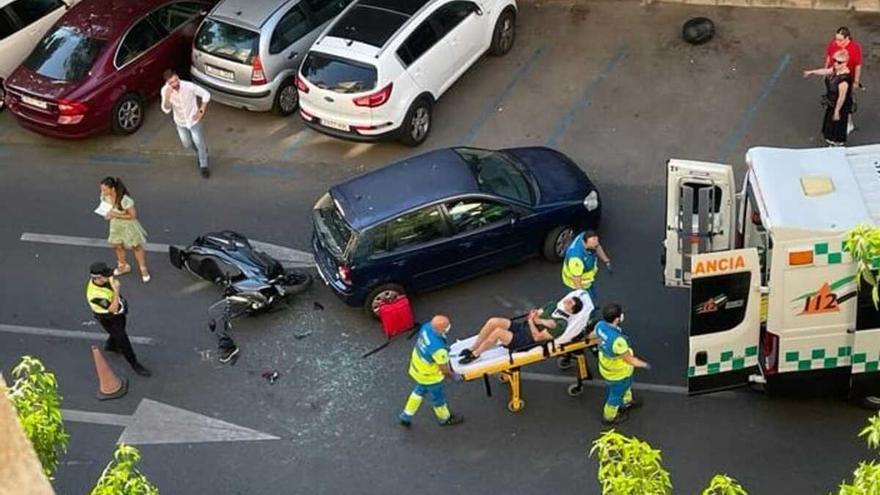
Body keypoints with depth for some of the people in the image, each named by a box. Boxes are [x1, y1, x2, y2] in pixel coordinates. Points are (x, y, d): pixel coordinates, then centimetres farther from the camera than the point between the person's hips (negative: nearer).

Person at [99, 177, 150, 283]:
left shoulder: (124, 200, -34)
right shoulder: (105, 197, -15)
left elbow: (133, 215, -25)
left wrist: (116, 215, -31)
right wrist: (107, 214, -17)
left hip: (128, 225, -6)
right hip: (115, 225, 6)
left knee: (136, 247, 11)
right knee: (117, 246, 21)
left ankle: (143, 270, 28)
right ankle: (123, 266, 47)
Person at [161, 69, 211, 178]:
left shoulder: (189, 86, -31)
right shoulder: (165, 90, -24)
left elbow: (206, 95, -16)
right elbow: (166, 110, -23)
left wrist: (201, 111, -18)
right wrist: (167, 97, -42)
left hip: (194, 120, -3)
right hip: (180, 122, 3)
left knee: (200, 144, 7)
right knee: (187, 144, 21)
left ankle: (204, 166, 33)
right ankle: (201, 152, 56)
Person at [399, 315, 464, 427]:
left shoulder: (427, 327, -22)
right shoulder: (438, 349, -41)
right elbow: (444, 370, -25)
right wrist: (454, 376, -4)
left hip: (416, 366, 7)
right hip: (429, 376, -7)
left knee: (420, 390, 33)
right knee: (438, 397, 22)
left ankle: (406, 416, 48)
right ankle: (445, 418, 50)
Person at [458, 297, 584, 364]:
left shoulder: (561, 324, -14)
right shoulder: (553, 305, 10)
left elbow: (537, 337, -17)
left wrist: (531, 321, -10)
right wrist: (541, 321, -7)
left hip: (525, 340, -8)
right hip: (521, 325, 8)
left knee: (498, 332, -29)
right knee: (493, 321, -15)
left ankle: (475, 355, -10)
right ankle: (471, 349, -5)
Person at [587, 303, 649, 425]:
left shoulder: (600, 325, -22)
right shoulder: (617, 340, -45)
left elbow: (592, 336, 1)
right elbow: (630, 360, -29)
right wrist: (645, 365, -11)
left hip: (606, 366, 7)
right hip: (617, 373, -7)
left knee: (626, 385, 36)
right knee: (616, 394, 24)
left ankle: (626, 402, 64)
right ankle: (609, 417, 50)